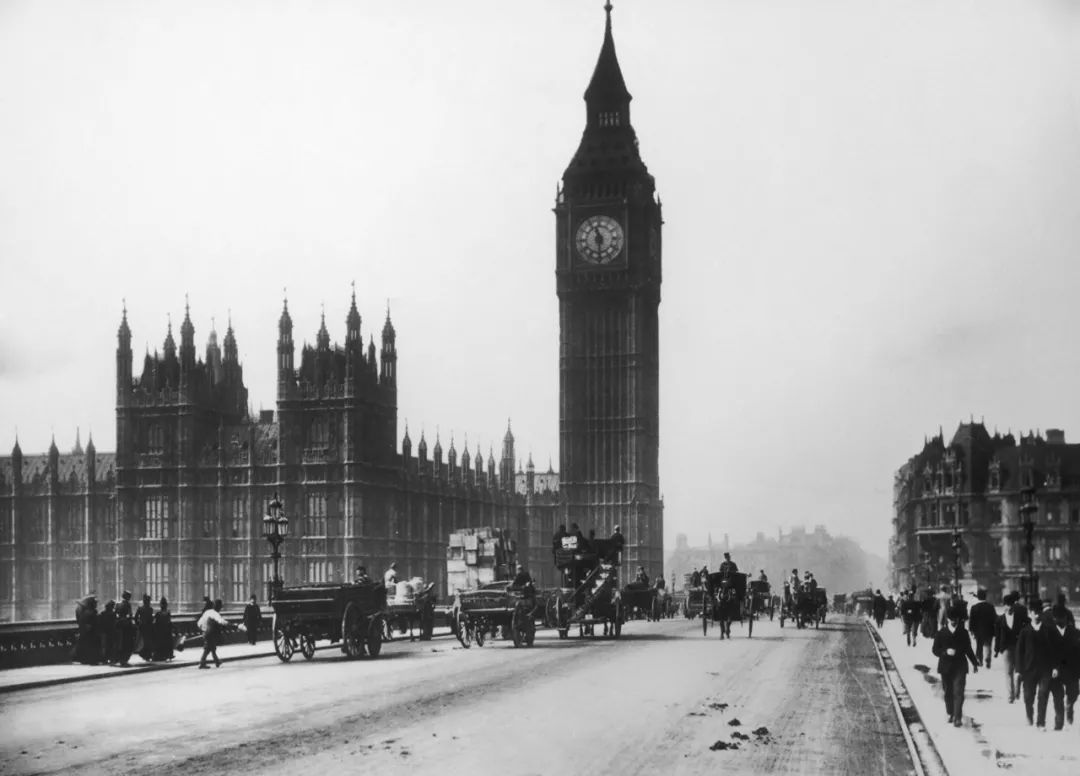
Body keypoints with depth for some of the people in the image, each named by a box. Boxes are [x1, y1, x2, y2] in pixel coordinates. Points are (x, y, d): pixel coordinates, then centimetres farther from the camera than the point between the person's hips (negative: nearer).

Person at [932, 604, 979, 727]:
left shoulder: (963, 633, 5)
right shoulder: (941, 634, 2)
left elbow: (968, 650, 15)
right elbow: (935, 650, 1)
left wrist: (974, 663, 18)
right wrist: (946, 652, -17)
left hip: (960, 667, -1)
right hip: (946, 667, 1)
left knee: (958, 692, -10)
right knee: (948, 692, 8)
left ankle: (958, 717, -11)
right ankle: (951, 714, 25)